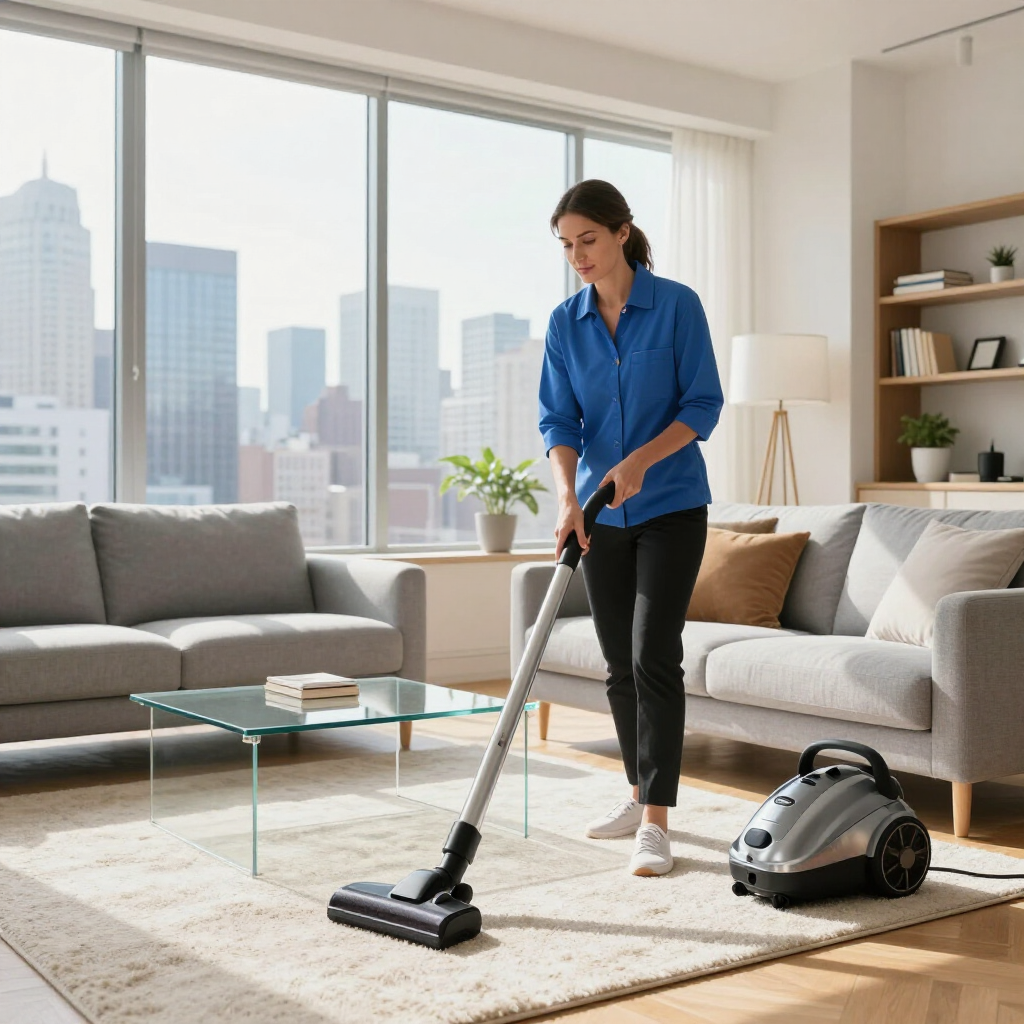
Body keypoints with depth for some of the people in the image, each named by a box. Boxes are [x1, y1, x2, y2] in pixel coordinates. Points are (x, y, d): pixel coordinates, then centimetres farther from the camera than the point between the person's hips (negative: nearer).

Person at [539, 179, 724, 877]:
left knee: (654, 655, -11)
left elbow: (704, 404, -10)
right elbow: (559, 420, -1)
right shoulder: (565, 323, 3)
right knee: (620, 661, 10)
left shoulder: (677, 304, -8)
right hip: (602, 512, 5)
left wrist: (639, 461, -23)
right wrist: (568, 497, -18)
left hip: (672, 505, -4)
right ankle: (641, 795, 25)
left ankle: (656, 823, -7)